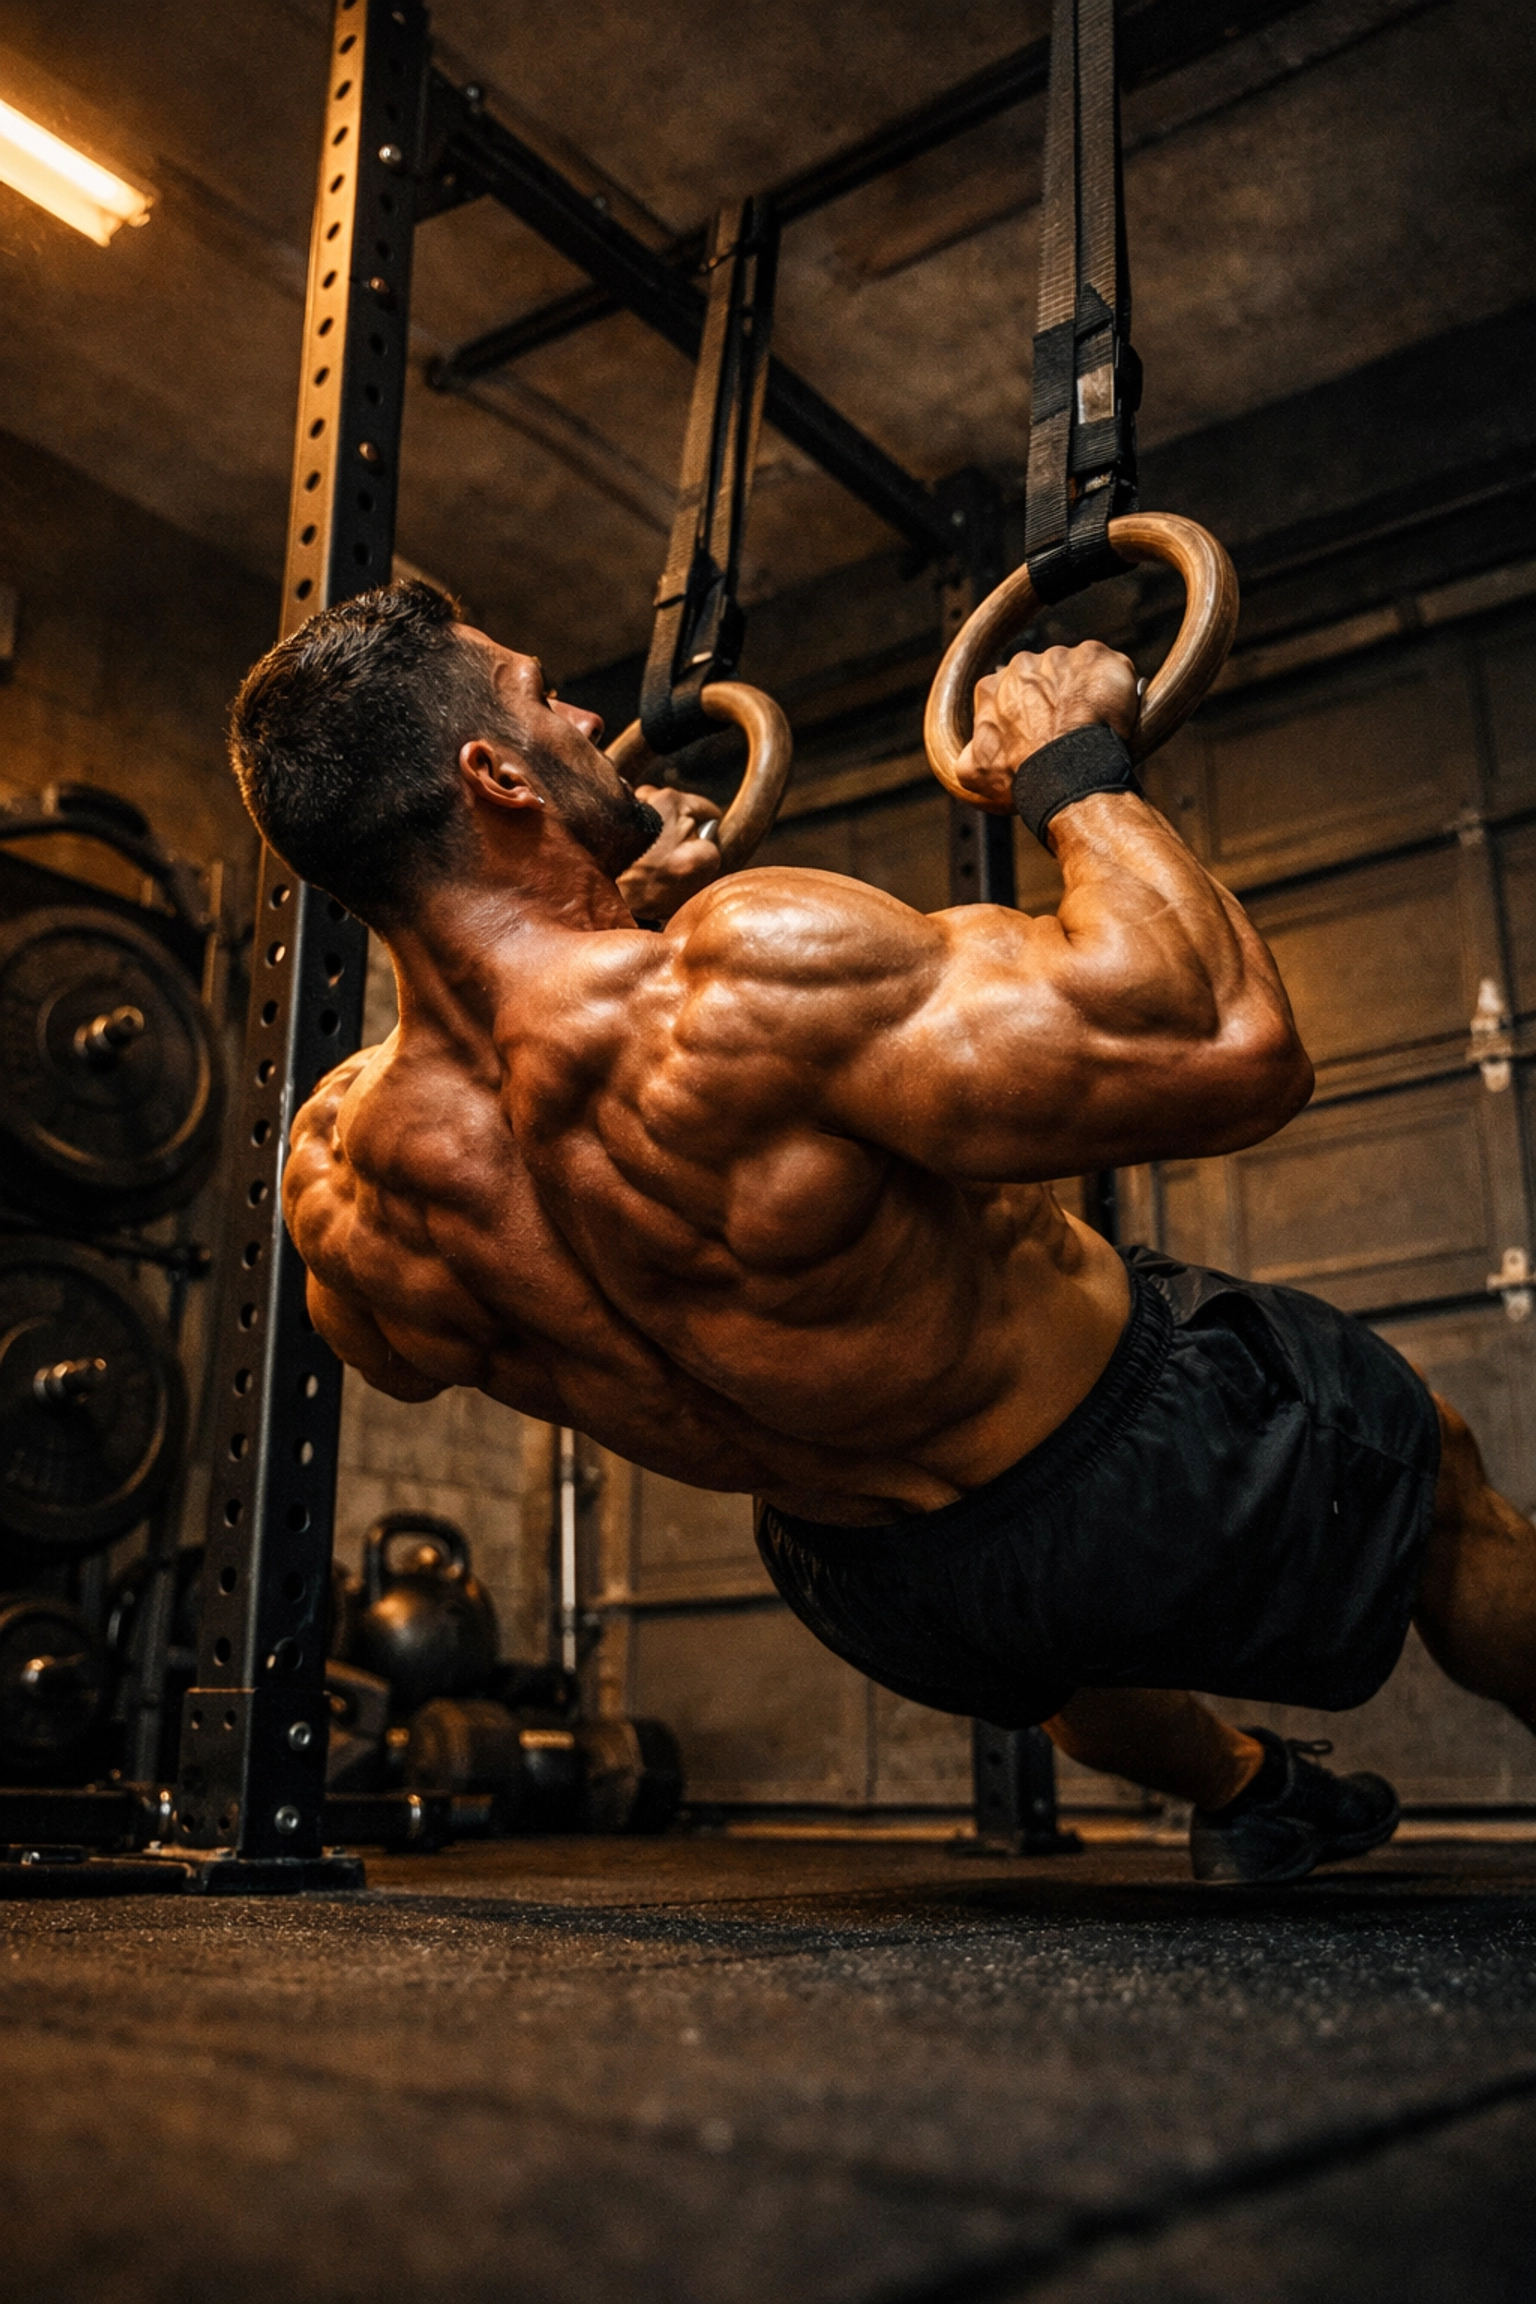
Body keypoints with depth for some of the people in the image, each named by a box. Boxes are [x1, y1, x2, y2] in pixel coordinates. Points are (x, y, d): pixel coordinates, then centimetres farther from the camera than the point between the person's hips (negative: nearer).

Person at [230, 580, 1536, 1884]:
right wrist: (1075, 772, -19)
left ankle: (1245, 1797, 57)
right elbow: (1237, 1050, -37)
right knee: (1430, 1467, 26)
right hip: (1158, 1494, -5)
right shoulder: (750, 972, -38)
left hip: (881, 1601, 6)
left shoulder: (340, 1168, -15)